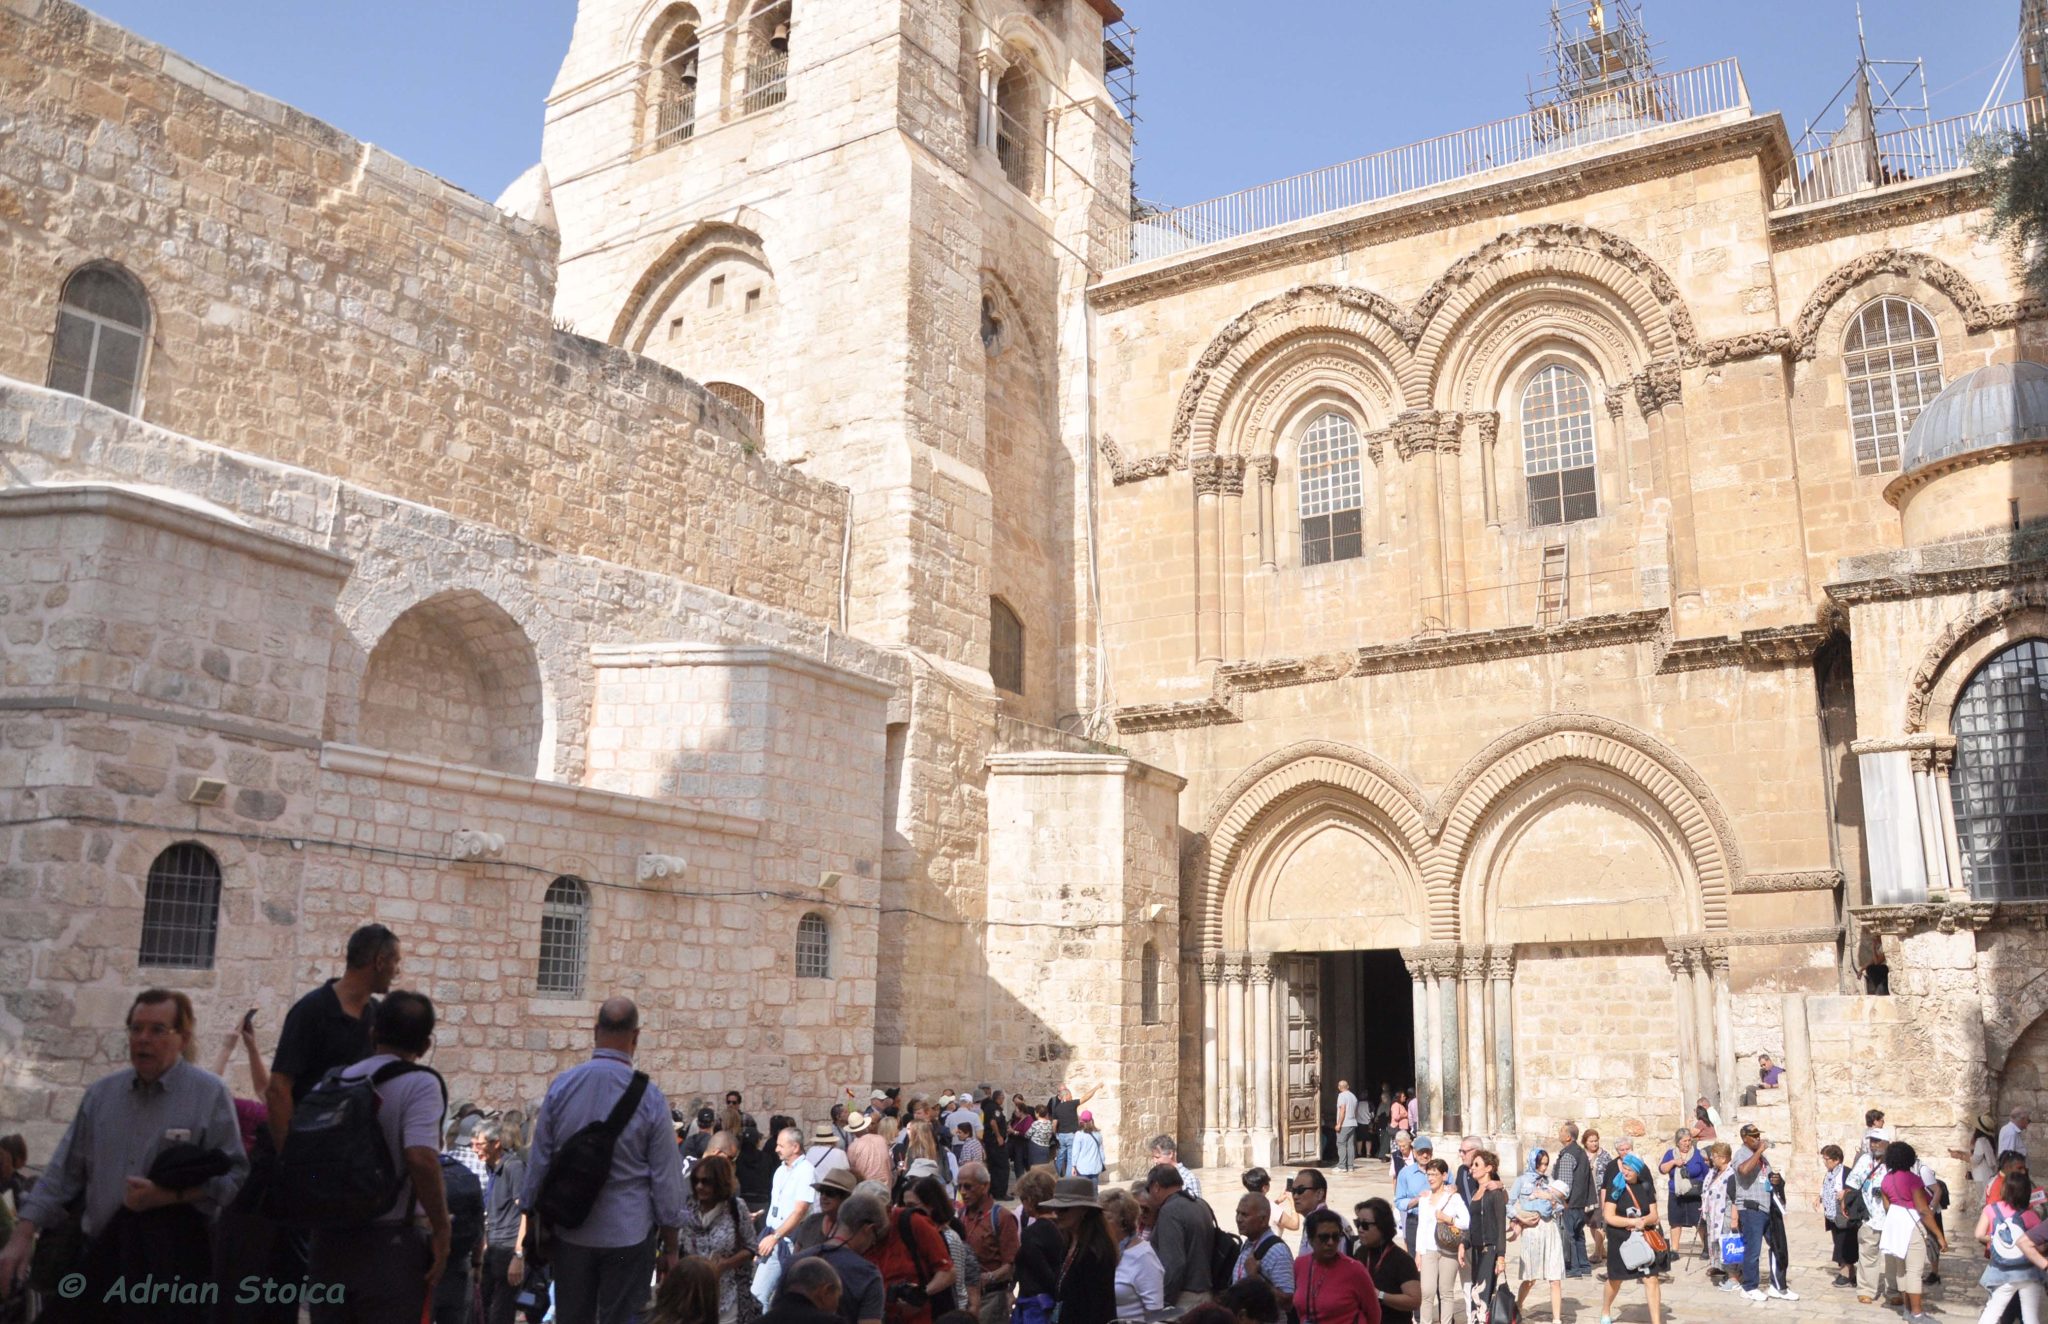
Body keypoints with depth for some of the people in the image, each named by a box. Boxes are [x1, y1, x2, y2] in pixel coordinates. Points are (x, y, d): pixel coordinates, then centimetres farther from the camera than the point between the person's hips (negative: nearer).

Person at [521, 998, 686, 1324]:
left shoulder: (561, 1086, -4)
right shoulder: (649, 1096, -11)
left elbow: (538, 1161, 4)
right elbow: (666, 1177, -6)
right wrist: (670, 1247, 4)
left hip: (570, 1233, 3)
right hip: (628, 1233, -3)